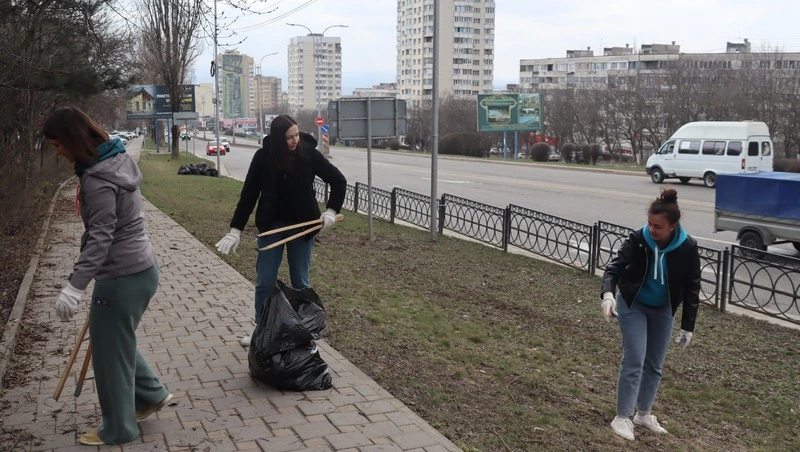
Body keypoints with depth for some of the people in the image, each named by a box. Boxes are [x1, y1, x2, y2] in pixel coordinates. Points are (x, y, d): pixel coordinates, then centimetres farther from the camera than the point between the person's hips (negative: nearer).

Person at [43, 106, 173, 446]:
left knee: (110, 353, 6)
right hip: (141, 268, 10)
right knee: (118, 342, 24)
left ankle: (118, 430, 22)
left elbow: (100, 237, -28)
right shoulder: (116, 160, 8)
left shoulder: (98, 179, -22)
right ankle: (151, 394, 33)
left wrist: (74, 286, -33)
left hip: (122, 277, -10)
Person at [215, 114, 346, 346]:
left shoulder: (308, 153, -12)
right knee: (264, 282, 6)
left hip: (302, 226, -1)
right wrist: (236, 229, -7)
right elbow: (249, 193, -5)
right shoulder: (263, 157, -11)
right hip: (271, 226, 1)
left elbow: (338, 181, -3)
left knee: (300, 282, 8)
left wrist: (332, 211, -11)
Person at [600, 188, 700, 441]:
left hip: (663, 311, 3)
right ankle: (622, 417, 1)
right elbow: (616, 266, -25)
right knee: (634, 360, -9)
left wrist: (687, 326, -9)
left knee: (655, 364, 11)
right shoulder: (639, 239, -22)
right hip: (633, 305, -3)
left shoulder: (687, 248, -19)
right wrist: (608, 293, -46)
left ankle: (644, 414, 28)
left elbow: (691, 289, -10)